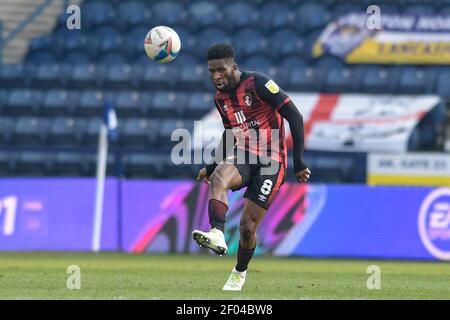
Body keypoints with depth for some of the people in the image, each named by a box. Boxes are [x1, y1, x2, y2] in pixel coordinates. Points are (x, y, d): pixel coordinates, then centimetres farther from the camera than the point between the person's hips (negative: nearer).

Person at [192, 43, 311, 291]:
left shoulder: (258, 84, -12)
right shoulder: (220, 98, 10)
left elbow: (294, 117, -12)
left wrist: (298, 162, -14)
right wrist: (211, 167, 22)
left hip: (270, 161, -5)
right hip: (242, 157, 5)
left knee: (247, 226, -8)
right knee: (218, 177, -32)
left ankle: (240, 273, 18)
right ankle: (217, 235, -48)